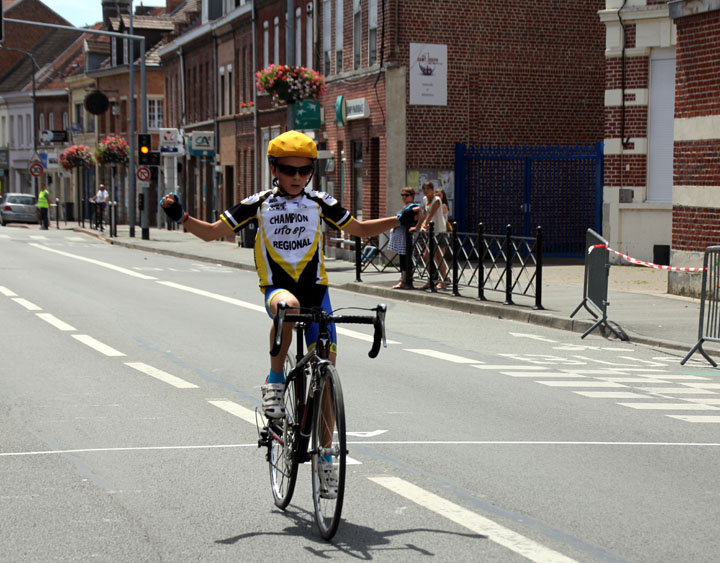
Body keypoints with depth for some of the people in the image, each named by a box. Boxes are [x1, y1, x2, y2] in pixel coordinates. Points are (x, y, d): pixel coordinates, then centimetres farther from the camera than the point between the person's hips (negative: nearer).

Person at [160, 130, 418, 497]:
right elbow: (213, 232, 7)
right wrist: (181, 218, -8)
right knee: (288, 306, -42)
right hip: (276, 287, -2)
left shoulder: (320, 203, 6)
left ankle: (325, 457, 9)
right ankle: (275, 382, -21)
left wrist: (399, 220, 9)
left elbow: (359, 229, 19)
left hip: (315, 289, 2)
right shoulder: (259, 204, 2)